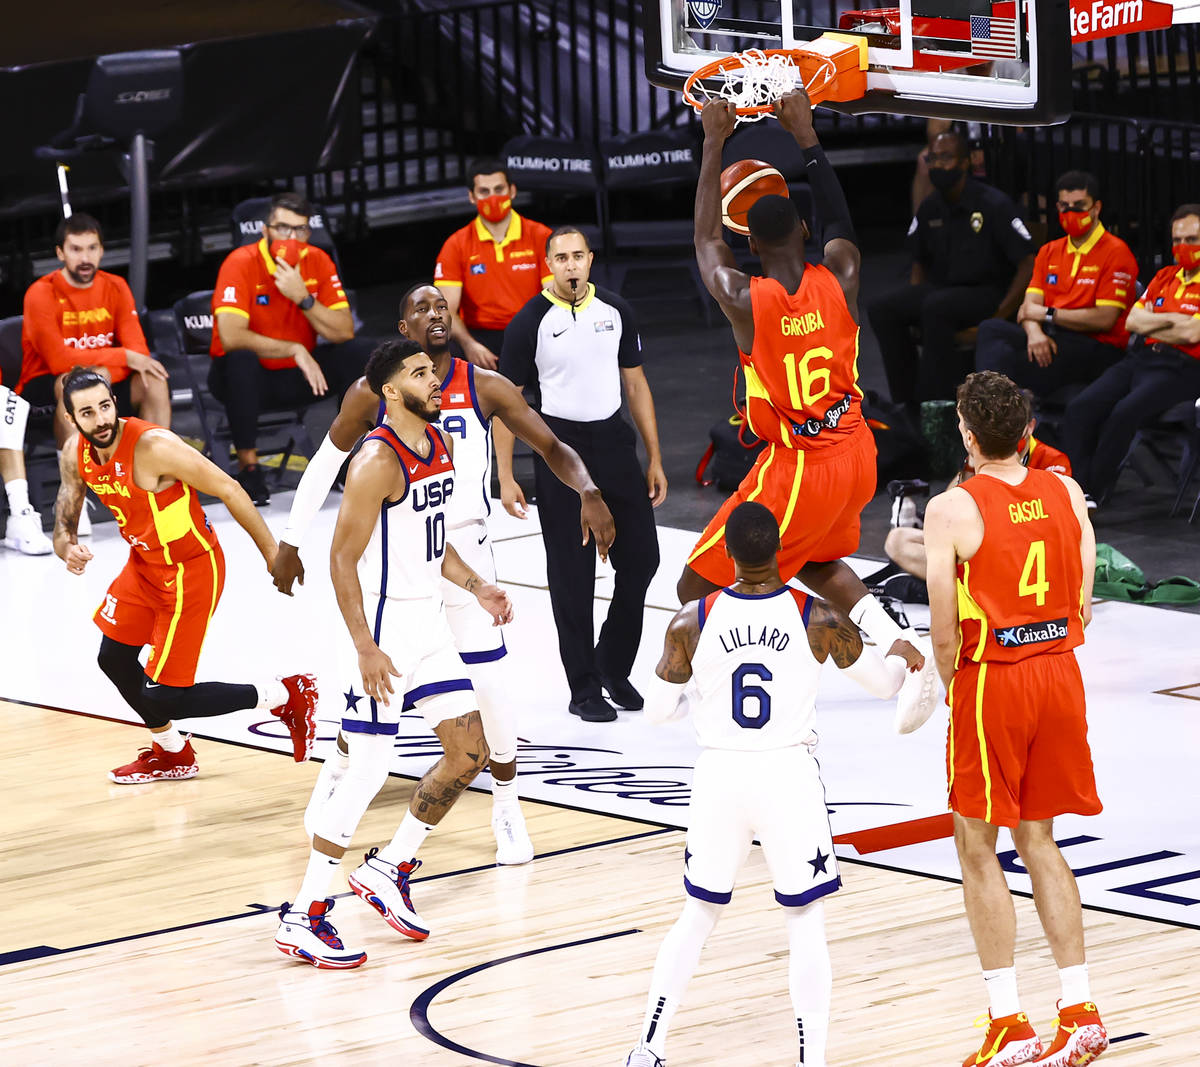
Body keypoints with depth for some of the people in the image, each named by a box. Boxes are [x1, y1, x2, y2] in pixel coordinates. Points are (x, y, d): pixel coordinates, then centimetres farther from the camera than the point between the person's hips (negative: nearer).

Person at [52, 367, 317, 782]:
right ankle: (170, 753, 45)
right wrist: (68, 549, -22)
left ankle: (287, 697, 5)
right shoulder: (76, 454, -7)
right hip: (144, 562, 8)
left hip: (190, 571, -8)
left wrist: (273, 554, -17)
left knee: (162, 698, -8)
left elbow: (228, 490, -22)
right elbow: (64, 521, 4)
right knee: (114, 660, 20)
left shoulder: (152, 445, -30)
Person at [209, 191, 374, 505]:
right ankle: (248, 467, -24)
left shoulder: (317, 261, -4)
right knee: (240, 359, -38)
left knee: (360, 351, -15)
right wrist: (295, 350, -29)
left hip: (297, 377, 5)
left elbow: (344, 332, -10)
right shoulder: (241, 264, -18)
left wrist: (303, 298, -24)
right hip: (249, 378, -5)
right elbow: (230, 336, -31)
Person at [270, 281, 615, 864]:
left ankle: (507, 807, 11)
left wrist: (589, 492, -26)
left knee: (492, 681, -6)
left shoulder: (484, 387, -7)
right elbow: (326, 462, 5)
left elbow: (551, 446, -6)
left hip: (463, 549, 0)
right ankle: (339, 766, 35)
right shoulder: (372, 393, -8)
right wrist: (291, 542, 6)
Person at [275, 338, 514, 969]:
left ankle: (389, 868, 24)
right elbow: (343, 560, -19)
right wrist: (365, 649, -23)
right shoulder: (378, 461, -18)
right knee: (368, 771, -8)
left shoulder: (439, 444, 9)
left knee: (469, 754, 8)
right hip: (382, 626, -9)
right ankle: (303, 919, -1)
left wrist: (474, 586, 10)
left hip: (428, 620, 9)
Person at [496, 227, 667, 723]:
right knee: (572, 573, 0)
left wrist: (654, 460, 10)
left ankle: (613, 666, 22)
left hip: (614, 441, 4)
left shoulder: (615, 310, 5)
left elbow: (635, 384, 12)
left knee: (641, 559, 2)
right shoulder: (531, 321, -7)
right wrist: (506, 479, -8)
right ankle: (583, 689, 8)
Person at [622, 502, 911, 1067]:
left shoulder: (691, 623, -6)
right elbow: (883, 683, 7)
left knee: (698, 914, 18)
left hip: (718, 776, 2)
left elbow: (657, 710, 5)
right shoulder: (819, 619, -7)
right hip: (789, 774, -2)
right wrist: (902, 654, 30)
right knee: (806, 923, 8)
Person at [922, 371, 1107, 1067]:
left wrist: (952, 683, 4)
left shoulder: (953, 510, -15)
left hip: (991, 680, -5)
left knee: (978, 847, 7)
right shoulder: (1067, 495, 1)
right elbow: (1082, 607, 5)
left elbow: (945, 631, -14)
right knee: (1039, 840, 17)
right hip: (1059, 672, 5)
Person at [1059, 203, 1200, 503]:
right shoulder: (1165, 277, 21)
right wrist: (1169, 320, -2)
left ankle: (1094, 493, -23)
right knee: (1080, 409, -16)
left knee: (1124, 414, -32)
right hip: (1140, 359, 7)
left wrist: (1150, 323, 2)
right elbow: (1132, 321, 14)